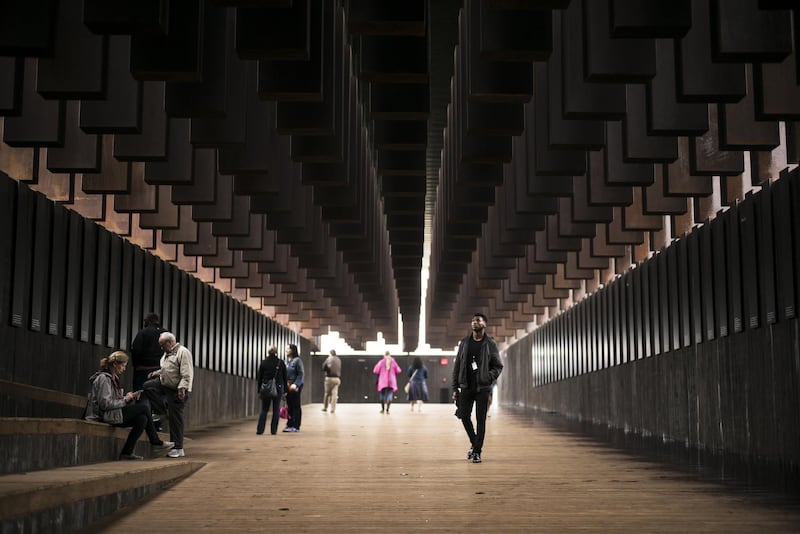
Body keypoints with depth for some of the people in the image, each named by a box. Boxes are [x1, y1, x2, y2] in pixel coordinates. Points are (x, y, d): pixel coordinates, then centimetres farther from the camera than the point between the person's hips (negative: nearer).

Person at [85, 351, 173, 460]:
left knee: (142, 419, -11)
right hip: (105, 416, -10)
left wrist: (131, 397, 3)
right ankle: (155, 441, 2)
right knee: (144, 407, -12)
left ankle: (127, 452, -8)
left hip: (113, 414, 10)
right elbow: (105, 404, -20)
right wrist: (125, 399, -12)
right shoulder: (104, 378, -12)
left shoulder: (113, 378, 19)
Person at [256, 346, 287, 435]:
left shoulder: (263, 362, 2)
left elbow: (259, 377, 3)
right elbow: (285, 377, 3)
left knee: (264, 409, 7)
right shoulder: (281, 363, 1)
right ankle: (273, 430, 3)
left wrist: (259, 390, 9)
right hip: (278, 388, -1)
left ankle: (260, 429, 0)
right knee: (276, 410, 5)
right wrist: (285, 390, 9)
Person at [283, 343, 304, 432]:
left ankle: (295, 426, 4)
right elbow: (284, 374, 13)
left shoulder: (297, 360, -7)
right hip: (287, 386, 6)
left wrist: (295, 384, -19)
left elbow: (300, 374, -11)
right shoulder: (286, 361, 11)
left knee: (296, 406, 0)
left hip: (295, 386, -6)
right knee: (289, 406, 8)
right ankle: (289, 425, 13)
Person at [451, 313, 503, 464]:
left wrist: (489, 377, -17)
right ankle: (474, 443, 25)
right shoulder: (464, 343, 7)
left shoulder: (490, 344, 0)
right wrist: (455, 388, 4)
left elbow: (498, 366, 2)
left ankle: (477, 451, 6)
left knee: (481, 419, -2)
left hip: (482, 388, -2)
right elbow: (457, 366, 8)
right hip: (466, 387, 3)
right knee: (464, 416, 1)